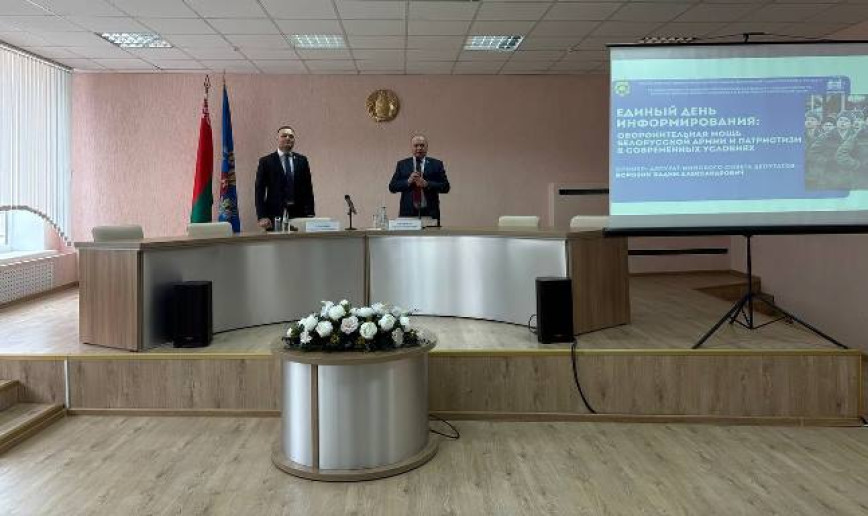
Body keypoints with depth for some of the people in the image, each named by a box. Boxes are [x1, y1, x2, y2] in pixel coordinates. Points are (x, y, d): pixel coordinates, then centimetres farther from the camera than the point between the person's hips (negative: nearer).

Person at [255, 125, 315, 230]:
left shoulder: (302, 160, 13)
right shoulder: (265, 161, 5)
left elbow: (308, 189, 10)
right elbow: (259, 191, 1)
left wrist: (310, 214, 1)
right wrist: (262, 217, -8)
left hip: (299, 214, 2)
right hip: (275, 216, -2)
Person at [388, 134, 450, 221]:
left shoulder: (436, 164, 8)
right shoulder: (402, 164, 11)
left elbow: (445, 187, 1)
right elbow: (392, 187, 5)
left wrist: (426, 184, -13)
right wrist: (408, 181, -11)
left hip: (430, 213, 0)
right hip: (408, 212, 0)